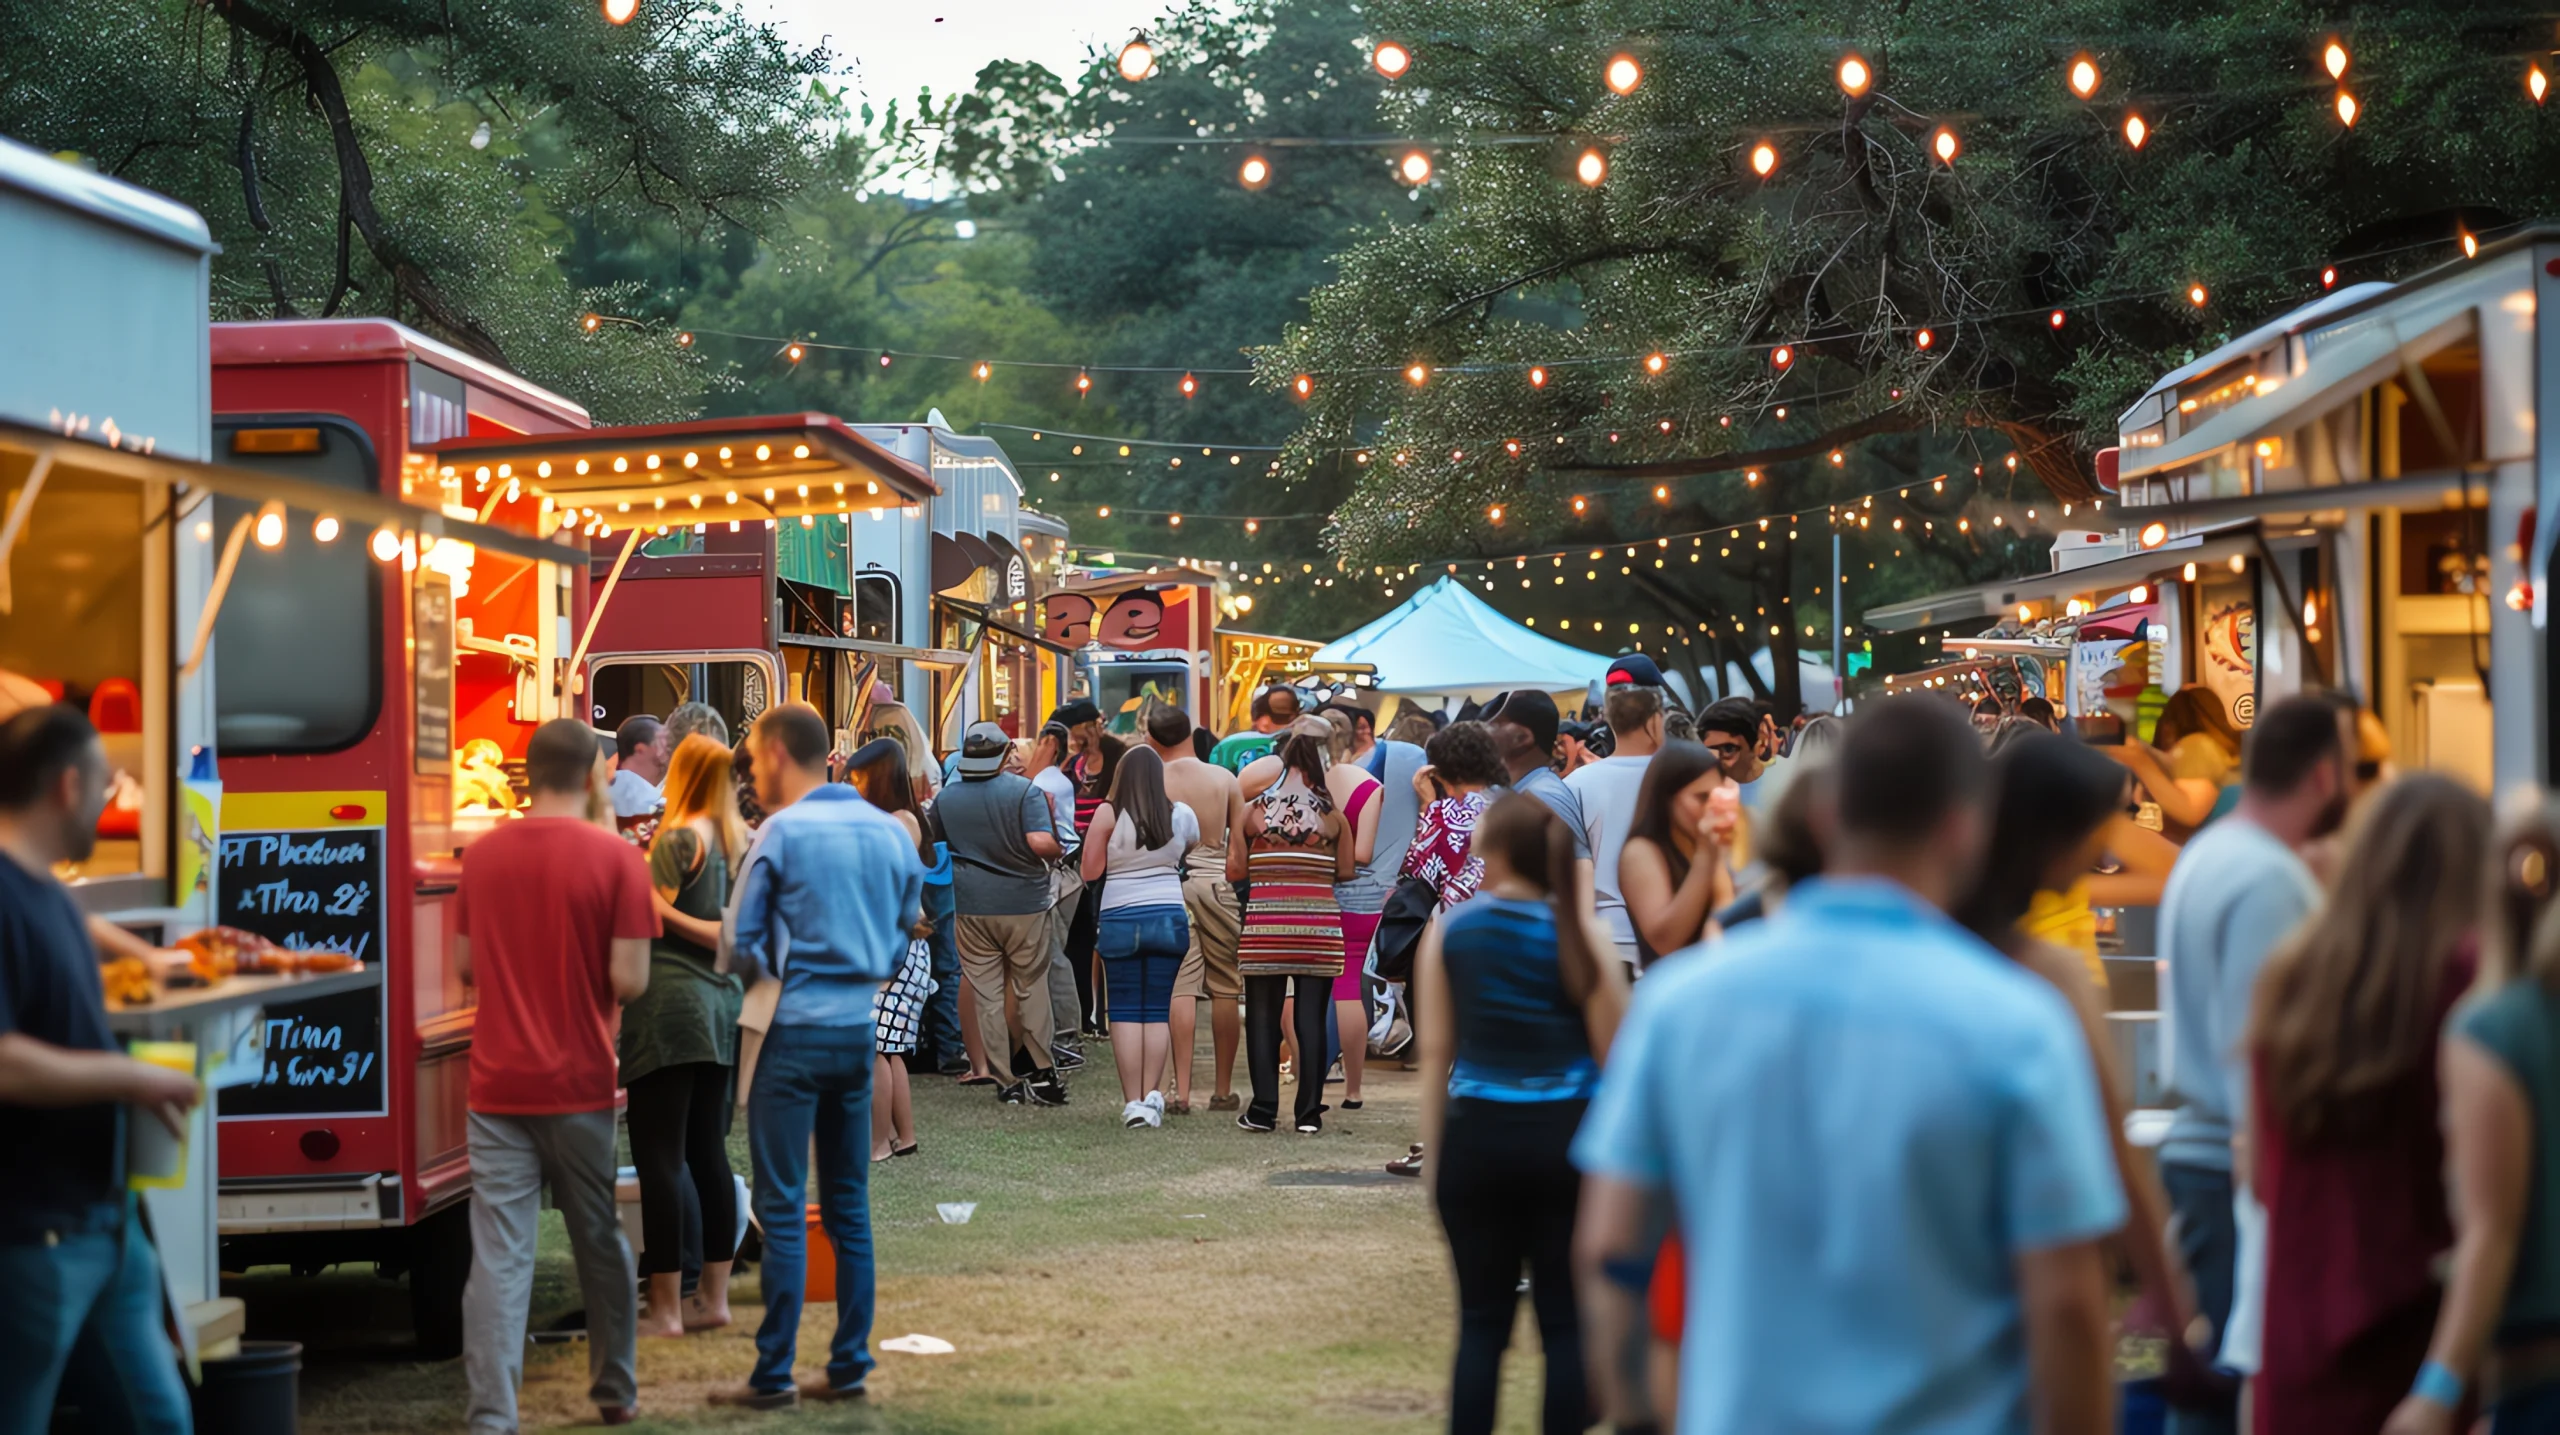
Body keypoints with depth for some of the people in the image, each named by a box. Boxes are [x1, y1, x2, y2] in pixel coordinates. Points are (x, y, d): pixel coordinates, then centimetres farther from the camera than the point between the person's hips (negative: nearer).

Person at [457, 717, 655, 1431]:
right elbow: (630, 981, -12)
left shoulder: (482, 854, 2)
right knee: (601, 1244, 15)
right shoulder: (616, 858, -9)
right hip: (581, 1085, -2)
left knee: (498, 1256, -2)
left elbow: (464, 964, 11)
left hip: (498, 1084, 2)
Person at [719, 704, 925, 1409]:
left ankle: (773, 1377, -1)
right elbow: (905, 934, 15)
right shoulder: (894, 833, 7)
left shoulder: (783, 832, -9)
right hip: (859, 1033, 5)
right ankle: (849, 1366, 13)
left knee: (783, 1209, -2)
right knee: (849, 1206, 11)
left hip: (795, 1033, -5)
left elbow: (740, 944, -3)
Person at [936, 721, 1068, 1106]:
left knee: (987, 995, 5)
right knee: (1032, 989, 9)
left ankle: (1007, 1082, 5)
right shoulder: (1024, 791, -8)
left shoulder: (947, 798, 5)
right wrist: (1060, 852, 1)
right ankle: (1043, 1074, 10)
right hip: (1025, 903, -2)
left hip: (972, 906, 2)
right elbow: (1041, 842, -20)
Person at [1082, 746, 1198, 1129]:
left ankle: (1132, 1101, -1)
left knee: (1125, 1011, 3)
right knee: (1158, 1012, 7)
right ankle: (1152, 1096, 4)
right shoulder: (1181, 815, 1)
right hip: (1169, 917, 2)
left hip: (1121, 919, -2)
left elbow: (1090, 873, -4)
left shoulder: (1109, 814, -7)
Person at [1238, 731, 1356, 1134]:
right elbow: (1345, 871, 5)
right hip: (1318, 926, 1)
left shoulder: (1253, 810, 0)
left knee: (1262, 1016, 6)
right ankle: (1309, 1112, 4)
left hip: (1265, 925, 0)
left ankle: (1263, 1110, 5)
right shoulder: (1333, 813, 1)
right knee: (1311, 1017, 3)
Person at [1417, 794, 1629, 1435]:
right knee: (1566, 1318, 5)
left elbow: (1436, 1049, 2)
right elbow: (1616, 1048, -3)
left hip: (1477, 1134, 1)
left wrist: (1434, 1146, 8)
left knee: (1482, 1319, 9)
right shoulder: (1580, 931, -4)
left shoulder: (1449, 929, 0)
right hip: (1569, 1135, -1)